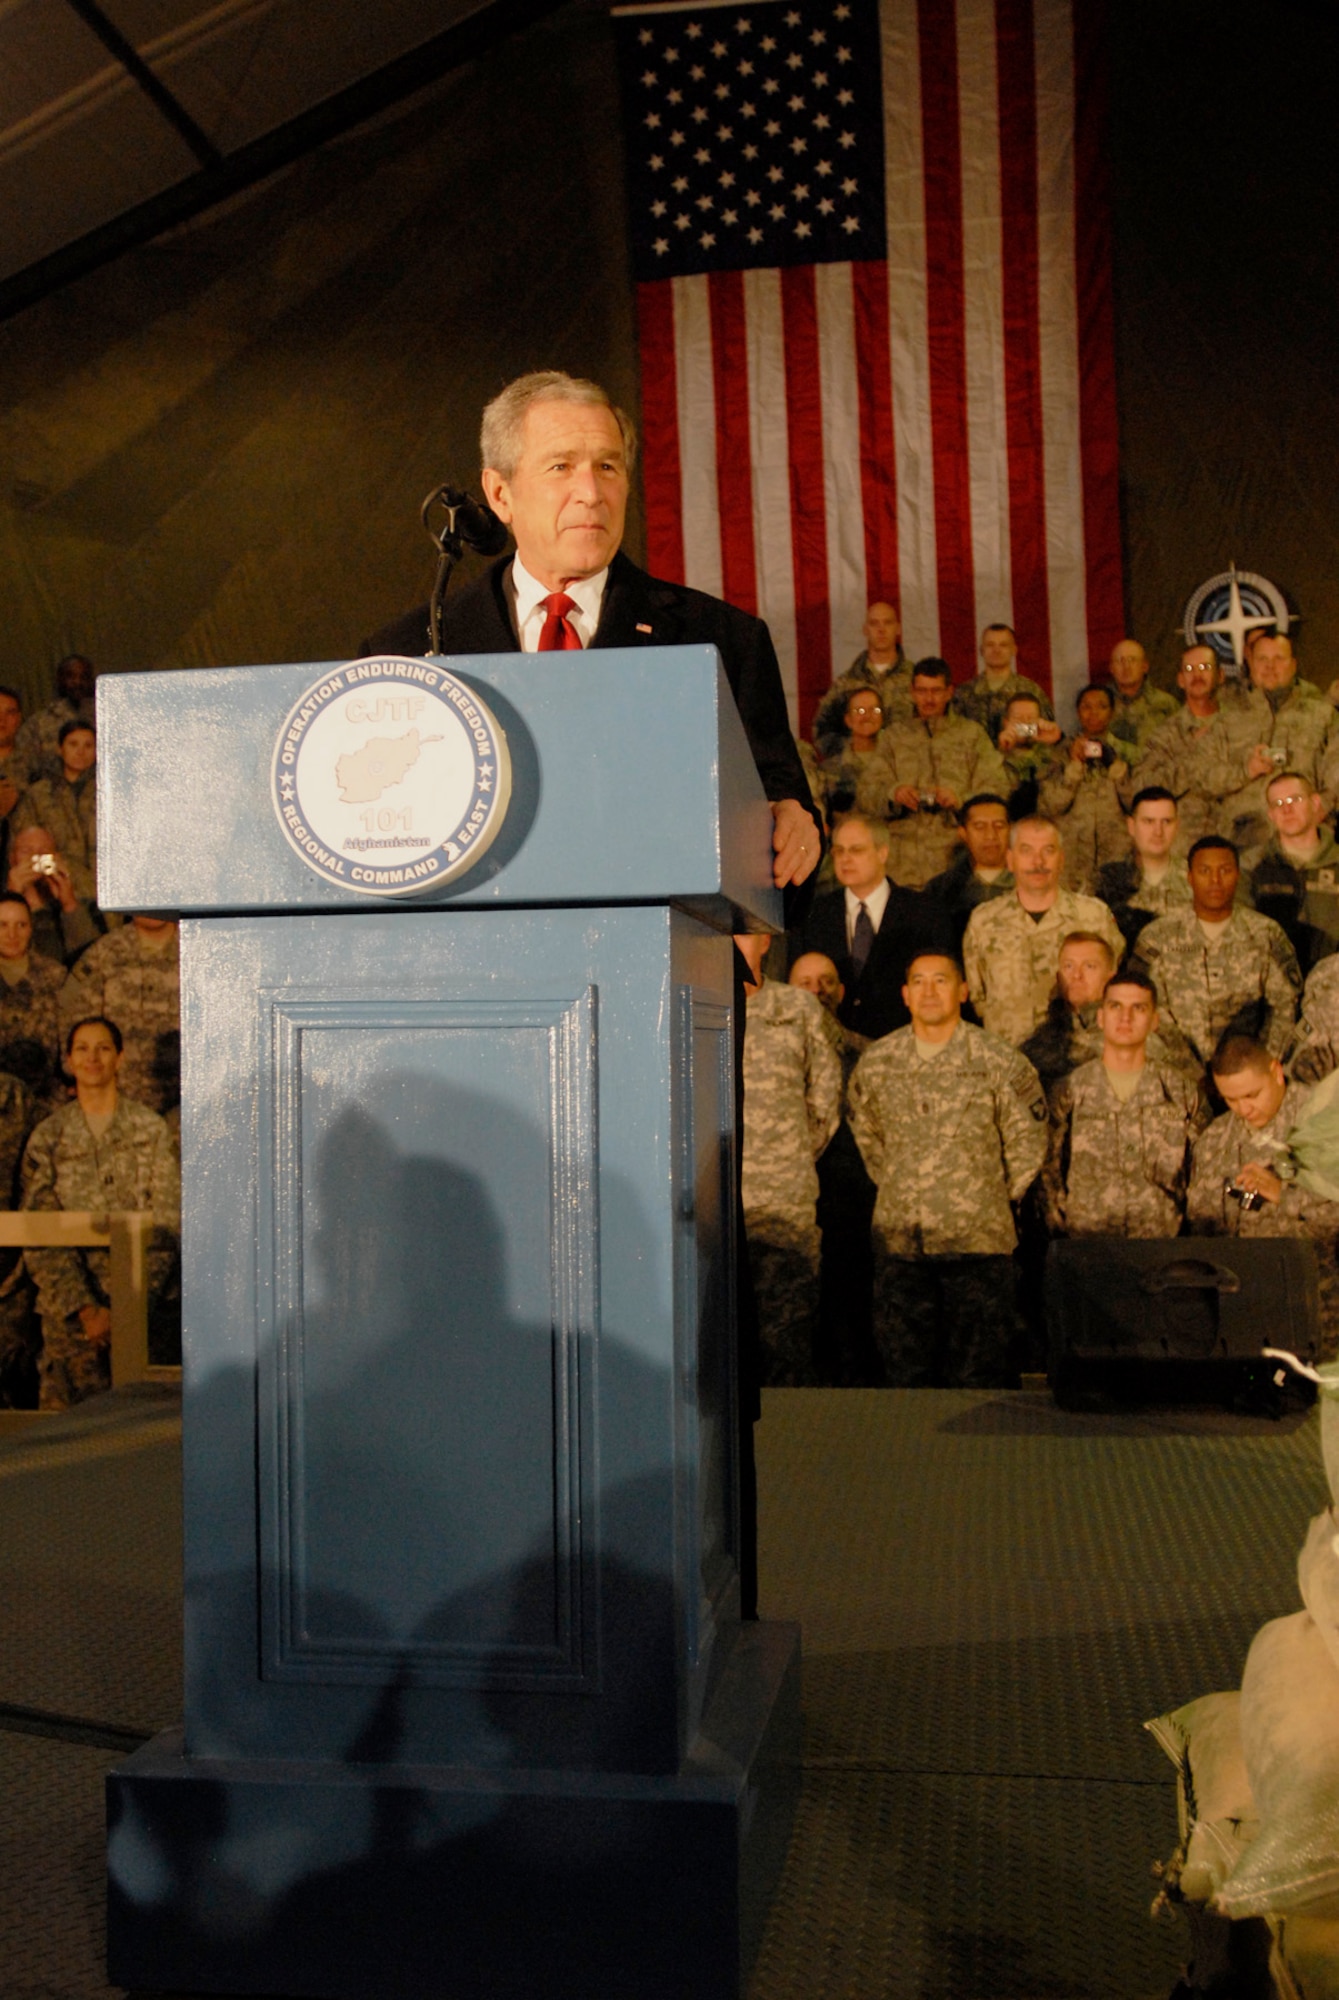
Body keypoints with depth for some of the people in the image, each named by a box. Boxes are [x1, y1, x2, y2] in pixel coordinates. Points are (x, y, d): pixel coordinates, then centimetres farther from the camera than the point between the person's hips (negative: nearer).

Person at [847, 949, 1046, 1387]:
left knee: (978, 1371, 2)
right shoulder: (875, 1063, 5)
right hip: (899, 1239, 3)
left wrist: (993, 1199, 6)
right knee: (905, 1369, 9)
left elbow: (1027, 1143, 5)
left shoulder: (1000, 1063, -3)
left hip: (979, 1239, -2)